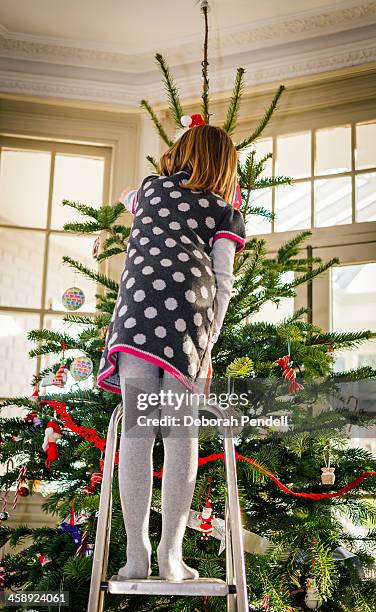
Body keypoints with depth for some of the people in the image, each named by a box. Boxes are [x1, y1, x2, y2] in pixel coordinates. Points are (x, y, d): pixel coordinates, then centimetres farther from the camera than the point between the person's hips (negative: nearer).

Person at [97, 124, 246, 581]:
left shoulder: (149, 188, 28)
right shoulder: (223, 211, 21)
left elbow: (126, 199, 52)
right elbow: (223, 281, 9)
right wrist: (208, 342, 11)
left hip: (138, 303, 1)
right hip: (192, 310, -1)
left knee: (136, 429, -1)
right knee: (181, 433, 1)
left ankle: (136, 555, 0)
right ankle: (171, 555, 1)